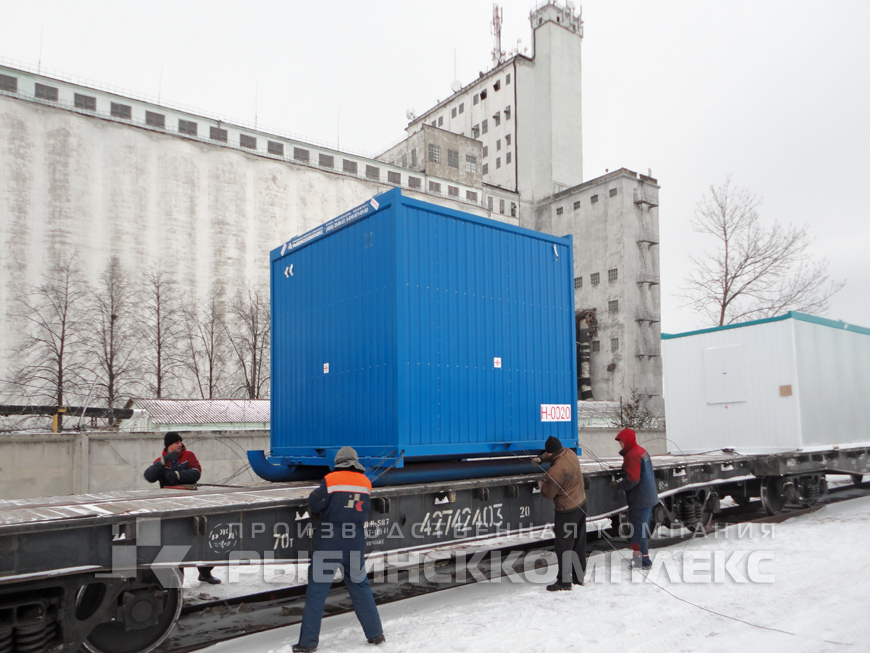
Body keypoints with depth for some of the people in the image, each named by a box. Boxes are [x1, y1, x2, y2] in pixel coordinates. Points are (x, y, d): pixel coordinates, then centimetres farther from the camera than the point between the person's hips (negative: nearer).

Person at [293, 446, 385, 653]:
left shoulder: (331, 480, -9)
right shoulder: (365, 483, 5)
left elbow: (314, 505, -8)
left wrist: (313, 496, 12)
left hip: (329, 544, -4)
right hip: (355, 544, 4)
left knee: (316, 589, 4)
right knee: (360, 586, 17)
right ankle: (375, 634, 21)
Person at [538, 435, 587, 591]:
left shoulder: (555, 471, -29)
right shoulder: (570, 454, -6)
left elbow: (549, 494, -13)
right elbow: (556, 455, 20)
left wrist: (542, 484, 5)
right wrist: (541, 459, 10)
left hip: (567, 511, -9)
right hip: (581, 504, 9)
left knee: (564, 546, 3)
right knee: (579, 542, 18)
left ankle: (564, 581, 11)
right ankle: (579, 577, 30)